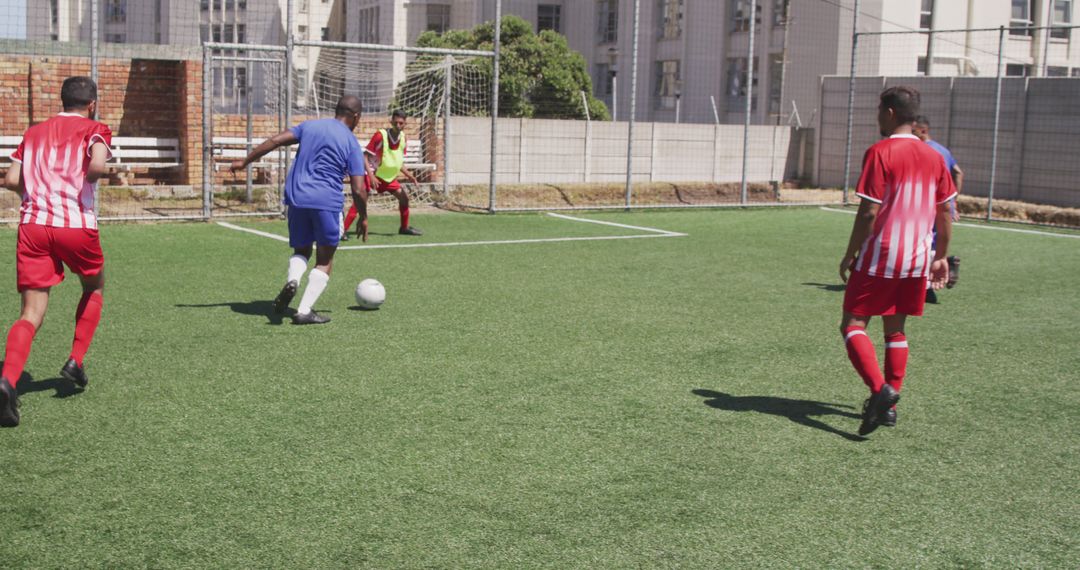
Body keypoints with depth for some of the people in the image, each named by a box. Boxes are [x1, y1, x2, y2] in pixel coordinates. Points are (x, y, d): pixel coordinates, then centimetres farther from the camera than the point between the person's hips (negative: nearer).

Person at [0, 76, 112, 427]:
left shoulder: (34, 132, 19)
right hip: (77, 225, -3)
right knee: (94, 288, 27)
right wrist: (87, 179, 4)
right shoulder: (94, 130, 5)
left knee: (31, 313, -2)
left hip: (32, 224, 3)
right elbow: (96, 166, -17)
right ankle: (76, 361, 21)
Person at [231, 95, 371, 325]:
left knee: (301, 250, 20)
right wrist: (363, 217, 11)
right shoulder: (352, 144, 2)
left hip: (296, 198, 4)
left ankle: (292, 280, -12)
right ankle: (304, 311, -4)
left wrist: (245, 162, 11)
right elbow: (358, 189, -4)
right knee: (325, 260, 9)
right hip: (327, 201, -4)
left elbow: (275, 140, 4)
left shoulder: (309, 125, 13)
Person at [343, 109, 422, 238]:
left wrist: (408, 175, 3)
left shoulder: (403, 137, 0)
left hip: (390, 177, 7)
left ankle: (405, 227, 29)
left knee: (404, 197, 11)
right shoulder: (380, 135, -19)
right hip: (374, 175, -7)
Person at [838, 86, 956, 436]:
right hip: (917, 260, 6)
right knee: (895, 330, 15)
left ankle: (881, 389, -22)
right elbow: (945, 213, 12)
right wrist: (941, 257, 20)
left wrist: (850, 255, -6)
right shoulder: (933, 157, 9)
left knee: (853, 325, -2)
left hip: (879, 257, -6)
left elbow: (868, 212, -15)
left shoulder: (880, 153, -11)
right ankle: (888, 406, 17)